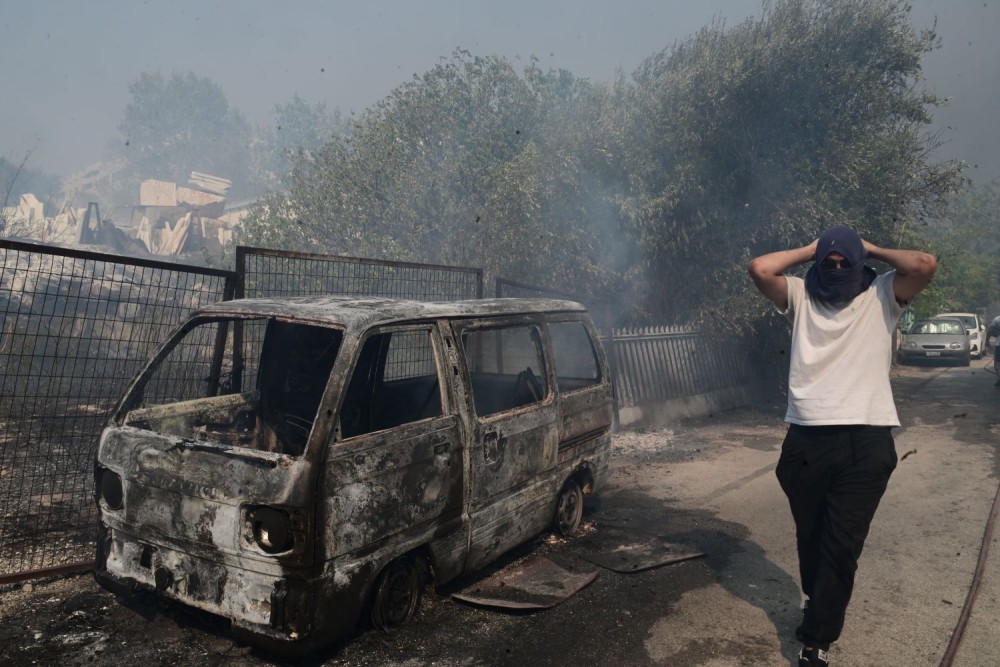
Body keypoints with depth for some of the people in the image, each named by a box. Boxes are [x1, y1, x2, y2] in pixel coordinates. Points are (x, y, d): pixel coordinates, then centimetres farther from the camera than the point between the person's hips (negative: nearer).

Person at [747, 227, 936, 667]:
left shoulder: (881, 296, 6)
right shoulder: (801, 297, 8)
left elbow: (925, 265, -11)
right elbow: (759, 269, -7)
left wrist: (873, 250, 3)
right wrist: (810, 251, 4)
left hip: (866, 442, -2)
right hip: (807, 439, 2)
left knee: (843, 545, 1)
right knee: (810, 535, 18)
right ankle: (816, 599, 44)